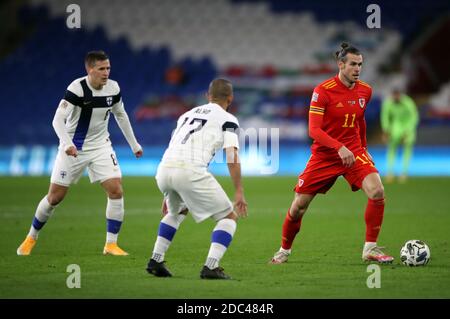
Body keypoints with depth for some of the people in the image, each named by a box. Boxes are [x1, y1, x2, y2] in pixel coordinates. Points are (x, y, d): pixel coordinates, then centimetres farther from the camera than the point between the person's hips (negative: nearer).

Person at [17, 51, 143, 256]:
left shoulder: (113, 88, -5)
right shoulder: (77, 88, -22)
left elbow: (121, 115, 14)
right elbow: (58, 119, -27)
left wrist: (134, 144, 18)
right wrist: (67, 144, -43)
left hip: (100, 146, 4)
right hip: (73, 149, -4)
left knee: (116, 191, -13)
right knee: (55, 197, 2)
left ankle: (111, 244, -3)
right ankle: (31, 238, 25)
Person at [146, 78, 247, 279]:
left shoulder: (187, 115, 30)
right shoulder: (227, 119, 11)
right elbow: (232, 157, -3)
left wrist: (168, 195, 37)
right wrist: (239, 192, -5)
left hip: (164, 170, 6)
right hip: (191, 171, -6)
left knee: (177, 212, 36)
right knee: (229, 217, 8)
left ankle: (156, 261, 28)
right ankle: (211, 267, -7)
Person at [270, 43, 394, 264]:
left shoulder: (365, 91, 2)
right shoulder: (323, 91, -14)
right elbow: (313, 130, -20)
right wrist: (340, 148, -31)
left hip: (353, 152, 3)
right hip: (324, 155, -3)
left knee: (377, 191, -22)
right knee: (298, 206, -1)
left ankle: (370, 248, -10)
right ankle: (284, 250, 25)